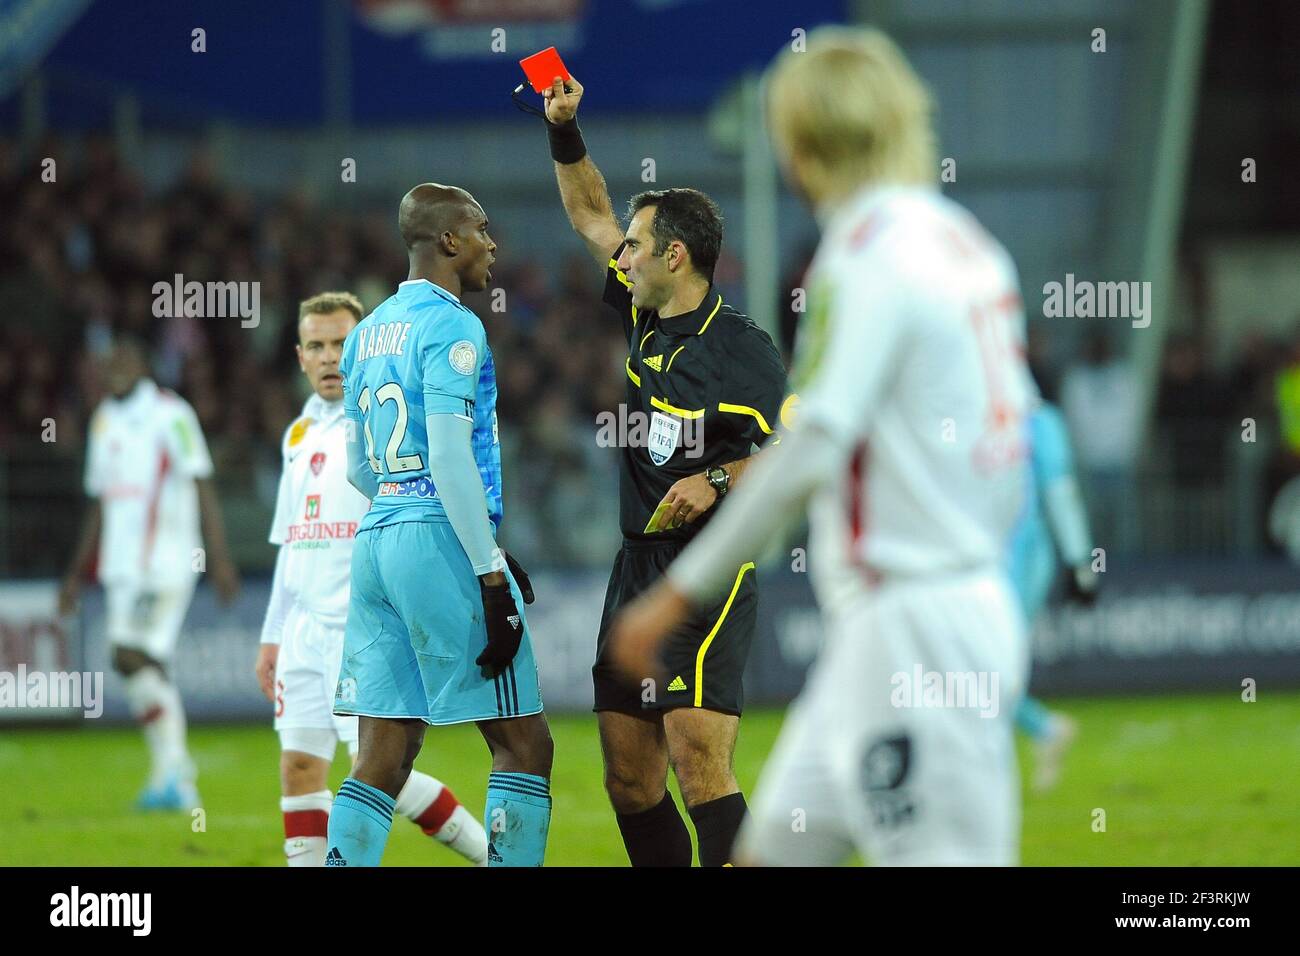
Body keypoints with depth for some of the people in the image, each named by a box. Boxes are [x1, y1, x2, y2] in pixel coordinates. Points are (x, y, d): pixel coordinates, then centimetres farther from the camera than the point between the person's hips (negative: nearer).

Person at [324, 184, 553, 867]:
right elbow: (450, 459, -17)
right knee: (524, 746, -1)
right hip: (440, 544, -8)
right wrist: (491, 579, -17)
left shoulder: (367, 332, 17)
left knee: (384, 757, 5)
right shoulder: (450, 326, -8)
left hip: (373, 541, 8)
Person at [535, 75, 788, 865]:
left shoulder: (741, 348, -10)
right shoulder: (645, 320, 12)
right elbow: (592, 216, 25)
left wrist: (717, 484, -23)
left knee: (699, 762, -18)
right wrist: (564, 131, 17)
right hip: (638, 566, 8)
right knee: (629, 777, 6)